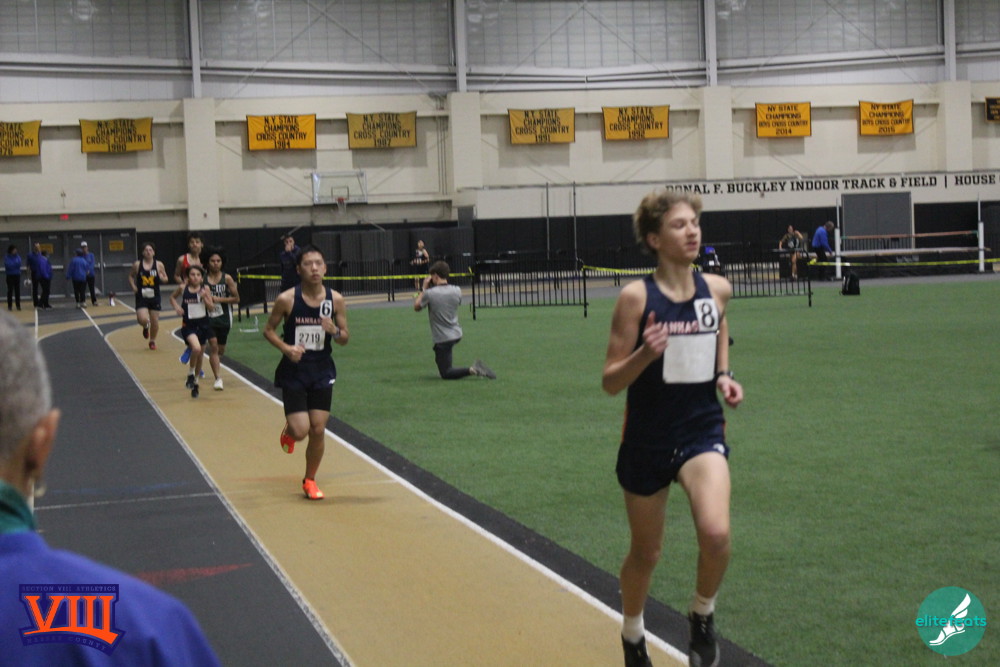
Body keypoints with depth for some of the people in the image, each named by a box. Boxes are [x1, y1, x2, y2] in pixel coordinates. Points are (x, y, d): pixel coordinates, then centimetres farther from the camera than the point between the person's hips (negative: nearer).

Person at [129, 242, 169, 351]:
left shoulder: (159, 265, -2)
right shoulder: (137, 264, -3)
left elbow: (165, 279, 7)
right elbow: (131, 276, 12)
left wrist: (162, 278, -16)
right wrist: (133, 287, -4)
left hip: (154, 296, 1)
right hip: (141, 297, -1)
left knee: (155, 322, 6)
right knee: (143, 319, -18)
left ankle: (152, 341, 30)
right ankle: (145, 327, 20)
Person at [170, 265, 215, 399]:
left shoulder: (205, 289, -4)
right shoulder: (183, 288, -5)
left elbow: (211, 307, -5)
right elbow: (172, 297, 13)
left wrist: (205, 297, -21)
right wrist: (176, 306, -5)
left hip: (203, 324, 3)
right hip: (189, 325, -3)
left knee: (200, 355, 14)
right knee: (196, 348, -27)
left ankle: (195, 382, 33)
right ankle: (190, 374, -3)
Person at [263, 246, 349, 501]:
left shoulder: (336, 300, -5)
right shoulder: (286, 299, -12)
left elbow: (345, 339, 4)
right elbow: (269, 330, 0)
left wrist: (335, 331, -19)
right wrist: (286, 348, -18)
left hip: (322, 372, 2)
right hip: (293, 372, -2)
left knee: (318, 430, 3)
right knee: (300, 431, -10)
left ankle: (309, 480, 25)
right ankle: (289, 431, 29)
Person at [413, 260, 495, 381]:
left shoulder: (429, 294, -20)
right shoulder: (456, 291, -6)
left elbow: (416, 307, -2)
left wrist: (423, 289, 5)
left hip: (442, 338, -7)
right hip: (457, 335, 7)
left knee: (446, 374, -1)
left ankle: (472, 370, -22)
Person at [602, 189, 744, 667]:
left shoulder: (716, 289, -2)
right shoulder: (636, 297, -12)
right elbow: (611, 382, -10)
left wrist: (723, 375, 5)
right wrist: (645, 354, -29)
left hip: (702, 431, 2)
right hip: (647, 439, -1)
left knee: (716, 534, -24)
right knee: (646, 553, 13)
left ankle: (702, 617, 6)